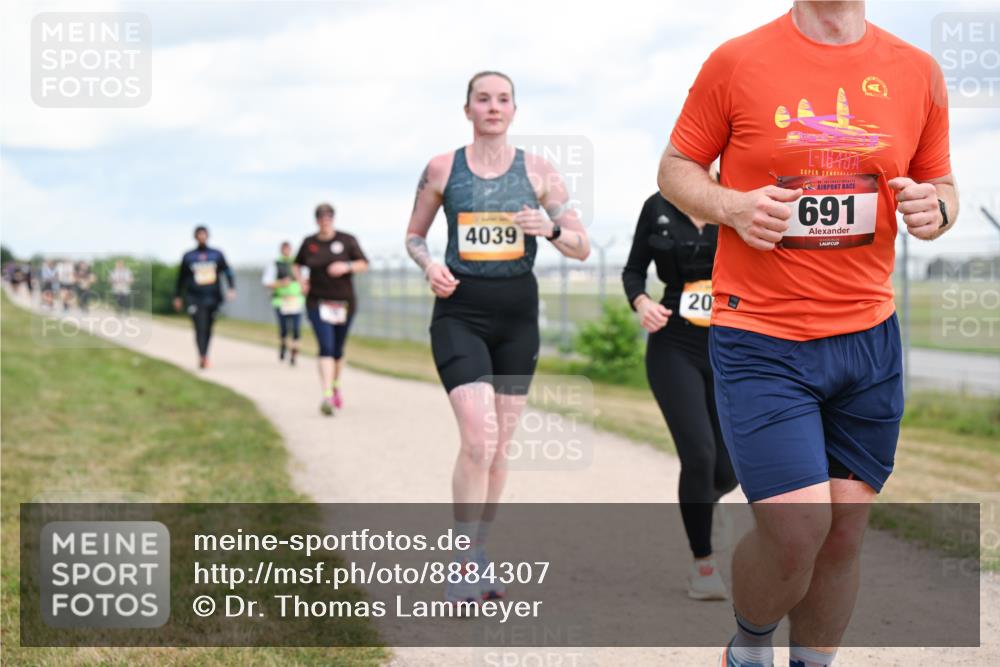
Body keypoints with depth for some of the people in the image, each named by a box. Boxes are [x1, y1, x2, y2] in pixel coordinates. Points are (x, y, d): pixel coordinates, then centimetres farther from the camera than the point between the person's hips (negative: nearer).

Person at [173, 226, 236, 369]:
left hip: (212, 298, 2)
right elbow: (181, 277, 13)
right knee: (200, 328, -16)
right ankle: (202, 357, -26)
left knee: (208, 329, 11)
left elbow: (227, 271, 3)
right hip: (194, 299, -2)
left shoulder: (217, 254, 6)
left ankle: (205, 356, 27)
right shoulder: (188, 256, 6)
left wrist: (232, 288, -13)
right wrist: (177, 297, 15)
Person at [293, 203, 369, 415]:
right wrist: (301, 280, 1)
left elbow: (364, 264, 2)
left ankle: (336, 386, 38)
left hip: (343, 303, 1)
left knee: (338, 349, 11)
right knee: (326, 347, -16)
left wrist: (347, 267, -16)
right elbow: (297, 266, 20)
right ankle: (327, 396, -24)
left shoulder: (347, 240, 1)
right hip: (318, 303, -1)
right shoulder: (309, 243, 5)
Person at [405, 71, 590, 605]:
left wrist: (550, 229, -18)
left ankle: (477, 556, 24)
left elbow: (582, 248, 3)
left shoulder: (538, 171, 3)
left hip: (517, 311, 3)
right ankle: (462, 565, -9)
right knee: (478, 436, -18)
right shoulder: (441, 169, 1)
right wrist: (430, 265, -9)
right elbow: (414, 236, 12)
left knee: (499, 444, 9)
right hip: (461, 310, -3)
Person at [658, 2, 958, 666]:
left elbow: (942, 184, 16)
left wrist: (934, 208, -8)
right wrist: (731, 205, -15)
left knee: (845, 534, 7)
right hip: (761, 342, -4)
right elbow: (675, 168, 5)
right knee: (796, 533, -11)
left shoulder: (918, 72, 5)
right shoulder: (737, 63, -4)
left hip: (869, 337, 4)